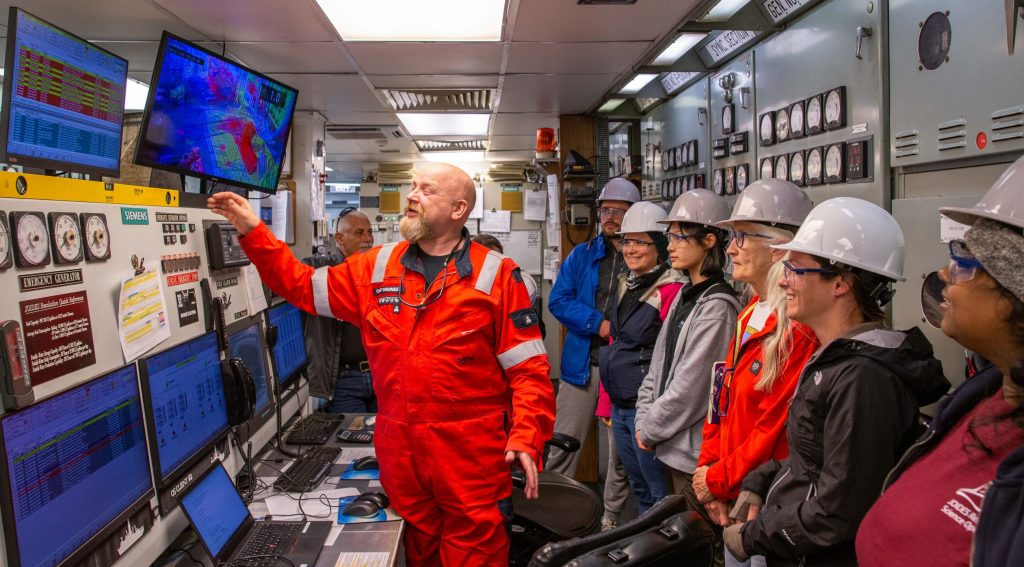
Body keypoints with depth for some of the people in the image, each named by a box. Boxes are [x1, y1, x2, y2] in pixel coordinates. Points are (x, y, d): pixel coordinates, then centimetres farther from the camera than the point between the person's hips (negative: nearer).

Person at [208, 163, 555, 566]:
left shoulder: (496, 276, -6)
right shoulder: (376, 268, 7)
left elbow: (528, 368, -7)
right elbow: (303, 286, 15)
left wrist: (526, 438, -18)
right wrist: (253, 232, 7)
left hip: (471, 453, -4)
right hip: (398, 448, 4)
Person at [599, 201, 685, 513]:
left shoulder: (671, 290, -14)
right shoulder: (626, 286, 13)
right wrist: (606, 402, 16)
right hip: (620, 405, 8)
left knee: (659, 491, 2)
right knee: (639, 487, 20)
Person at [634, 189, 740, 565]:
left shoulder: (717, 306, -17)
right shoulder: (684, 297, 11)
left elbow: (689, 388, -19)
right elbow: (658, 366, 12)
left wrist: (651, 430, -9)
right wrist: (644, 421, 3)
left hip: (696, 453, -9)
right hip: (672, 449, 9)